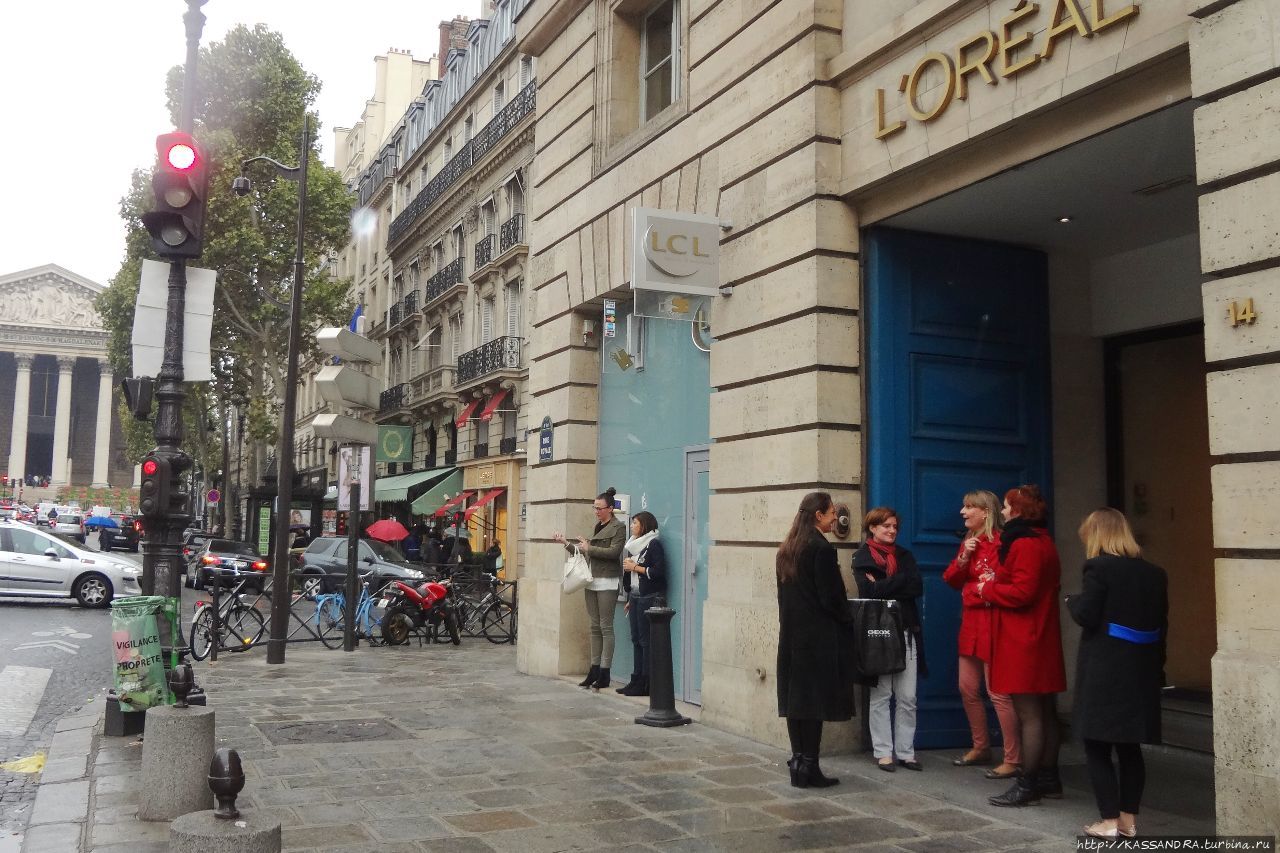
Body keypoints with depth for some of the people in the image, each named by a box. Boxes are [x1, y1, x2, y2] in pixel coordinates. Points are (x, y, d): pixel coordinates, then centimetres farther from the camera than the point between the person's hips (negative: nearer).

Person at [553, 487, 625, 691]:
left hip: (607, 582, -8)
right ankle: (594, 670, 12)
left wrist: (589, 548, -12)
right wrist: (566, 543, 13)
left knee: (605, 627, -5)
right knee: (595, 626, 8)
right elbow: (585, 554, 23)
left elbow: (614, 552, -17)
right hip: (592, 580, 8)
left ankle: (604, 673, -3)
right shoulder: (597, 527, 19)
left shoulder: (618, 527, -4)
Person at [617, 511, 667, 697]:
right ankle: (636, 681, 14)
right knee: (636, 639, 9)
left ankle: (646, 684, -3)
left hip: (649, 598, -8)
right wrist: (630, 599, 19)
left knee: (646, 640, -6)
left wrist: (635, 567, -11)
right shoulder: (635, 545, 17)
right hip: (635, 597, 8)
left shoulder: (654, 544, -9)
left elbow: (658, 571, -17)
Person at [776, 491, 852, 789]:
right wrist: (845, 619, 2)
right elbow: (830, 597, -14)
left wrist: (790, 623, 16)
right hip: (819, 636, -8)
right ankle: (809, 768, 0)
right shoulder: (821, 549, -14)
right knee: (815, 699, -3)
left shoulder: (785, 550, 10)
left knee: (795, 697, 10)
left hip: (791, 634, 8)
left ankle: (798, 762, 15)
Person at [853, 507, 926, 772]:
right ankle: (883, 752, 9)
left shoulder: (904, 555, 15)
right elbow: (869, 591, -14)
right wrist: (899, 584, -8)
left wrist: (883, 586, -7)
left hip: (906, 632, 4)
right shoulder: (862, 557, 2)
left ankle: (906, 751, 11)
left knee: (908, 698, 3)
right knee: (880, 696, 3)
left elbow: (918, 587, -2)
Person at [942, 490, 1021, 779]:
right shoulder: (969, 541, 13)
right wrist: (963, 558, -5)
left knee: (997, 692, -5)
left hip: (992, 622, -9)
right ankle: (981, 748, 29)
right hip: (970, 623, 9)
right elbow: (951, 581, 10)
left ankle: (1013, 760, 3)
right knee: (968, 689, 15)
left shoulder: (1000, 542, -14)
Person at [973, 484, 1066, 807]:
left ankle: (1027, 785, -2)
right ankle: (1048, 779, 23)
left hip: (1023, 643, -11)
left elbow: (1022, 592, -23)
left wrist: (986, 589, -9)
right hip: (1040, 640, 11)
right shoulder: (1042, 542, 16)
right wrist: (996, 583, 6)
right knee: (1044, 712, 15)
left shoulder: (1025, 545, -17)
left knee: (1028, 715, -7)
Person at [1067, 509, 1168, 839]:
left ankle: (1110, 821, 5)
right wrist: (1157, 669, 17)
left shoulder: (1099, 567, -11)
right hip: (1141, 672, 6)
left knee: (1097, 748, 4)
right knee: (1130, 747, 14)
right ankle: (1129, 819, 19)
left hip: (1104, 673, -6)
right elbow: (1161, 626, 11)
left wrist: (1072, 601, 5)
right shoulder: (1154, 573, 8)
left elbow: (1086, 616, -16)